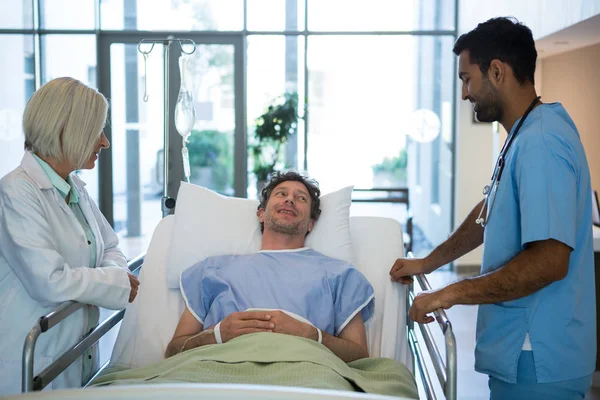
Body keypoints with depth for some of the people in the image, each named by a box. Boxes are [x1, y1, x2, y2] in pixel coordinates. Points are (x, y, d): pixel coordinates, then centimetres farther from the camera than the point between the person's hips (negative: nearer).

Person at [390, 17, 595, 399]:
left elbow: (549, 261, -28)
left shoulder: (540, 143, -22)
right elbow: (489, 213, 23)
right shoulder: (524, 135, 12)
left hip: (536, 358, -9)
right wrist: (428, 263, 24)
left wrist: (451, 293, -20)